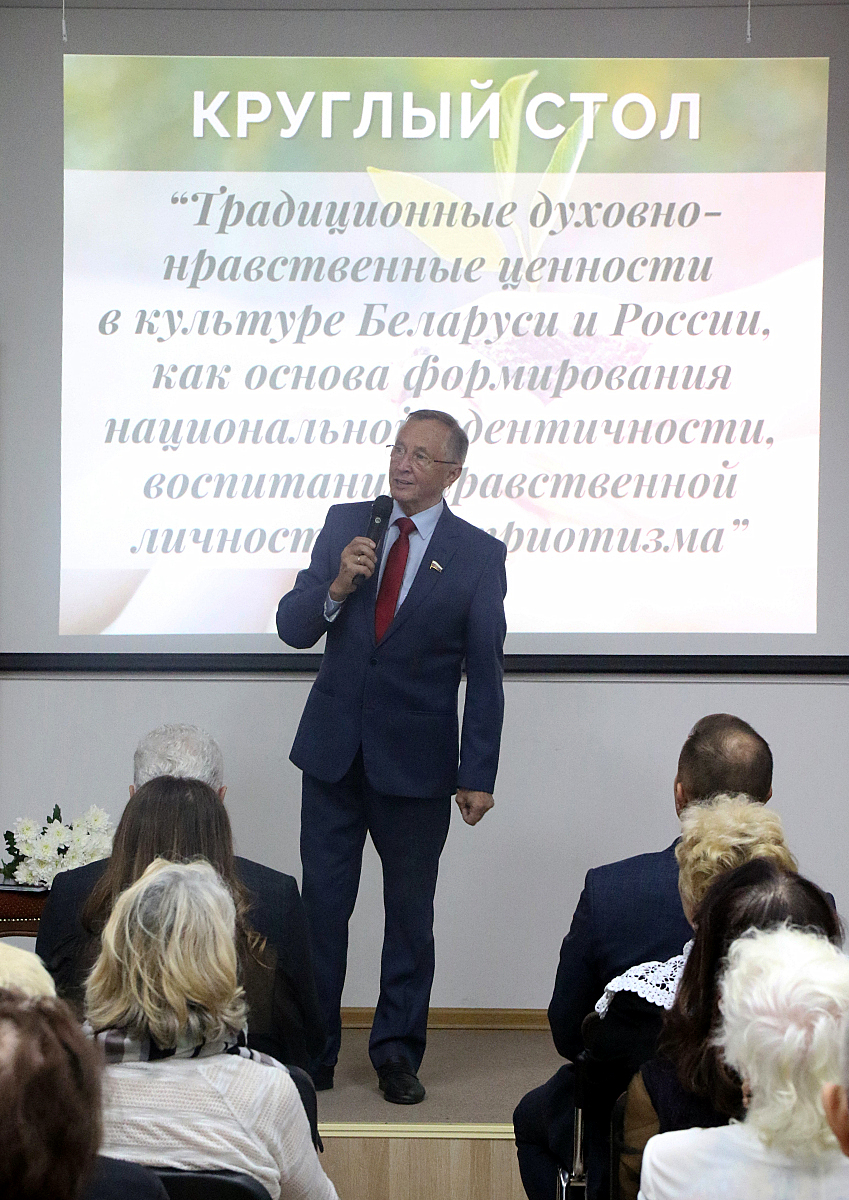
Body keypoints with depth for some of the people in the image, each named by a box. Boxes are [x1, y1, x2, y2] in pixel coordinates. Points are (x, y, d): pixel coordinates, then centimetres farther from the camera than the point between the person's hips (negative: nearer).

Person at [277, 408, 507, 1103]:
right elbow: (293, 628, 2)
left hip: (416, 760, -2)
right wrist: (336, 587, -18)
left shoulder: (479, 555, -3)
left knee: (410, 909, 8)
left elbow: (485, 672, -2)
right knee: (323, 903, 6)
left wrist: (479, 775, -4)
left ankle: (397, 1053, 21)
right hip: (333, 751, 2)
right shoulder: (345, 524, 4)